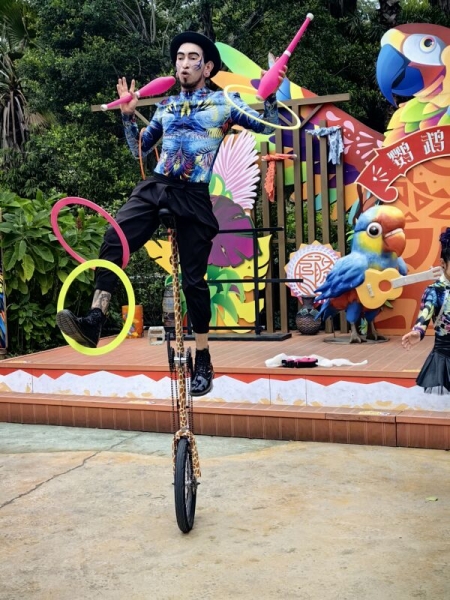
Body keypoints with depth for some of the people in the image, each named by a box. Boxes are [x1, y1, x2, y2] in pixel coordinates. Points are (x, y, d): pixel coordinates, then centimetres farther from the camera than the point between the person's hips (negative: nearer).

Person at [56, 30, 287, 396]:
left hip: (194, 196, -3)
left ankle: (203, 359, 12)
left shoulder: (224, 102, 8)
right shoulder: (166, 106, 19)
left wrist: (272, 94, -12)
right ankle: (95, 320, -27)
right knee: (114, 240, -24)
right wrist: (128, 116, 12)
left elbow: (268, 126, 3)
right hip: (156, 186, 3)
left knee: (193, 278, 0)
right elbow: (139, 150, 25)